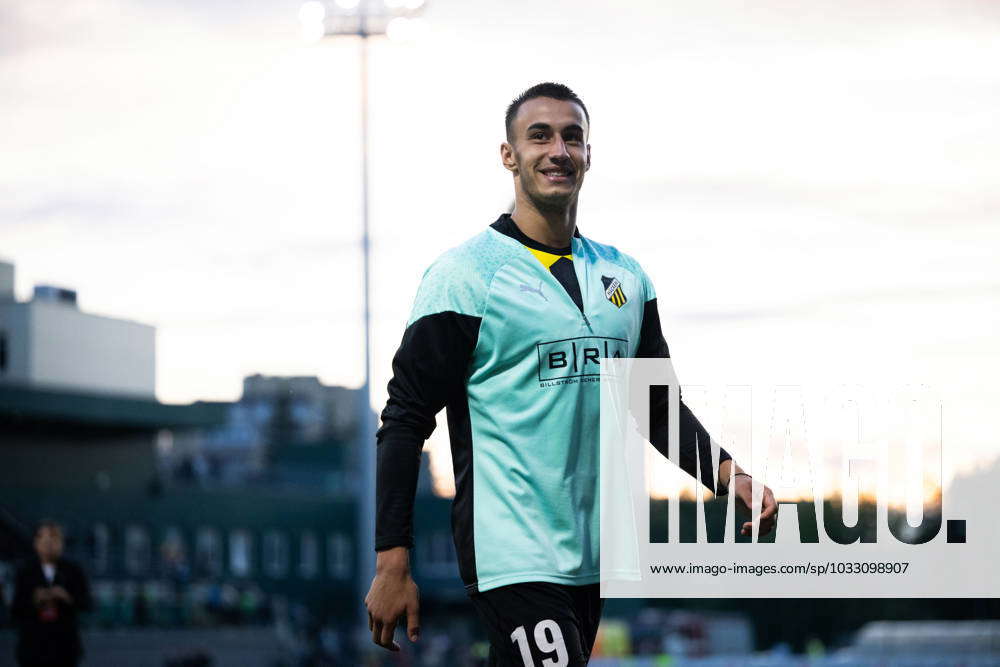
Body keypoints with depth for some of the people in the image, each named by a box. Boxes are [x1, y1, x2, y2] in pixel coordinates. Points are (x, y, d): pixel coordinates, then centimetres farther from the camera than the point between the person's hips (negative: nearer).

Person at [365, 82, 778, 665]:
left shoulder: (625, 277, 14)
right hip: (513, 560, -6)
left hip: (594, 560, 6)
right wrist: (393, 565, -11)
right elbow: (406, 419, -6)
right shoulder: (465, 274, -5)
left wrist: (727, 475, 1)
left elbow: (659, 407, 20)